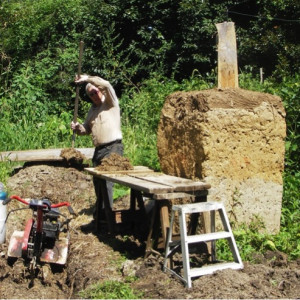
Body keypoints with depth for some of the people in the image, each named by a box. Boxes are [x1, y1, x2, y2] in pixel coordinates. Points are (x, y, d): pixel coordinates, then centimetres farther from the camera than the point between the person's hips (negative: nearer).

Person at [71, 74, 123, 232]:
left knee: (106, 183, -12)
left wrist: (87, 78, -15)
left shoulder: (110, 102, 0)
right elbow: (87, 129, 25)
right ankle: (104, 216, 22)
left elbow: (106, 84, -18)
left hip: (113, 148, -8)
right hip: (99, 149, 9)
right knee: (97, 183, 11)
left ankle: (100, 219, -10)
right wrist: (78, 128, 4)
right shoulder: (93, 109, 21)